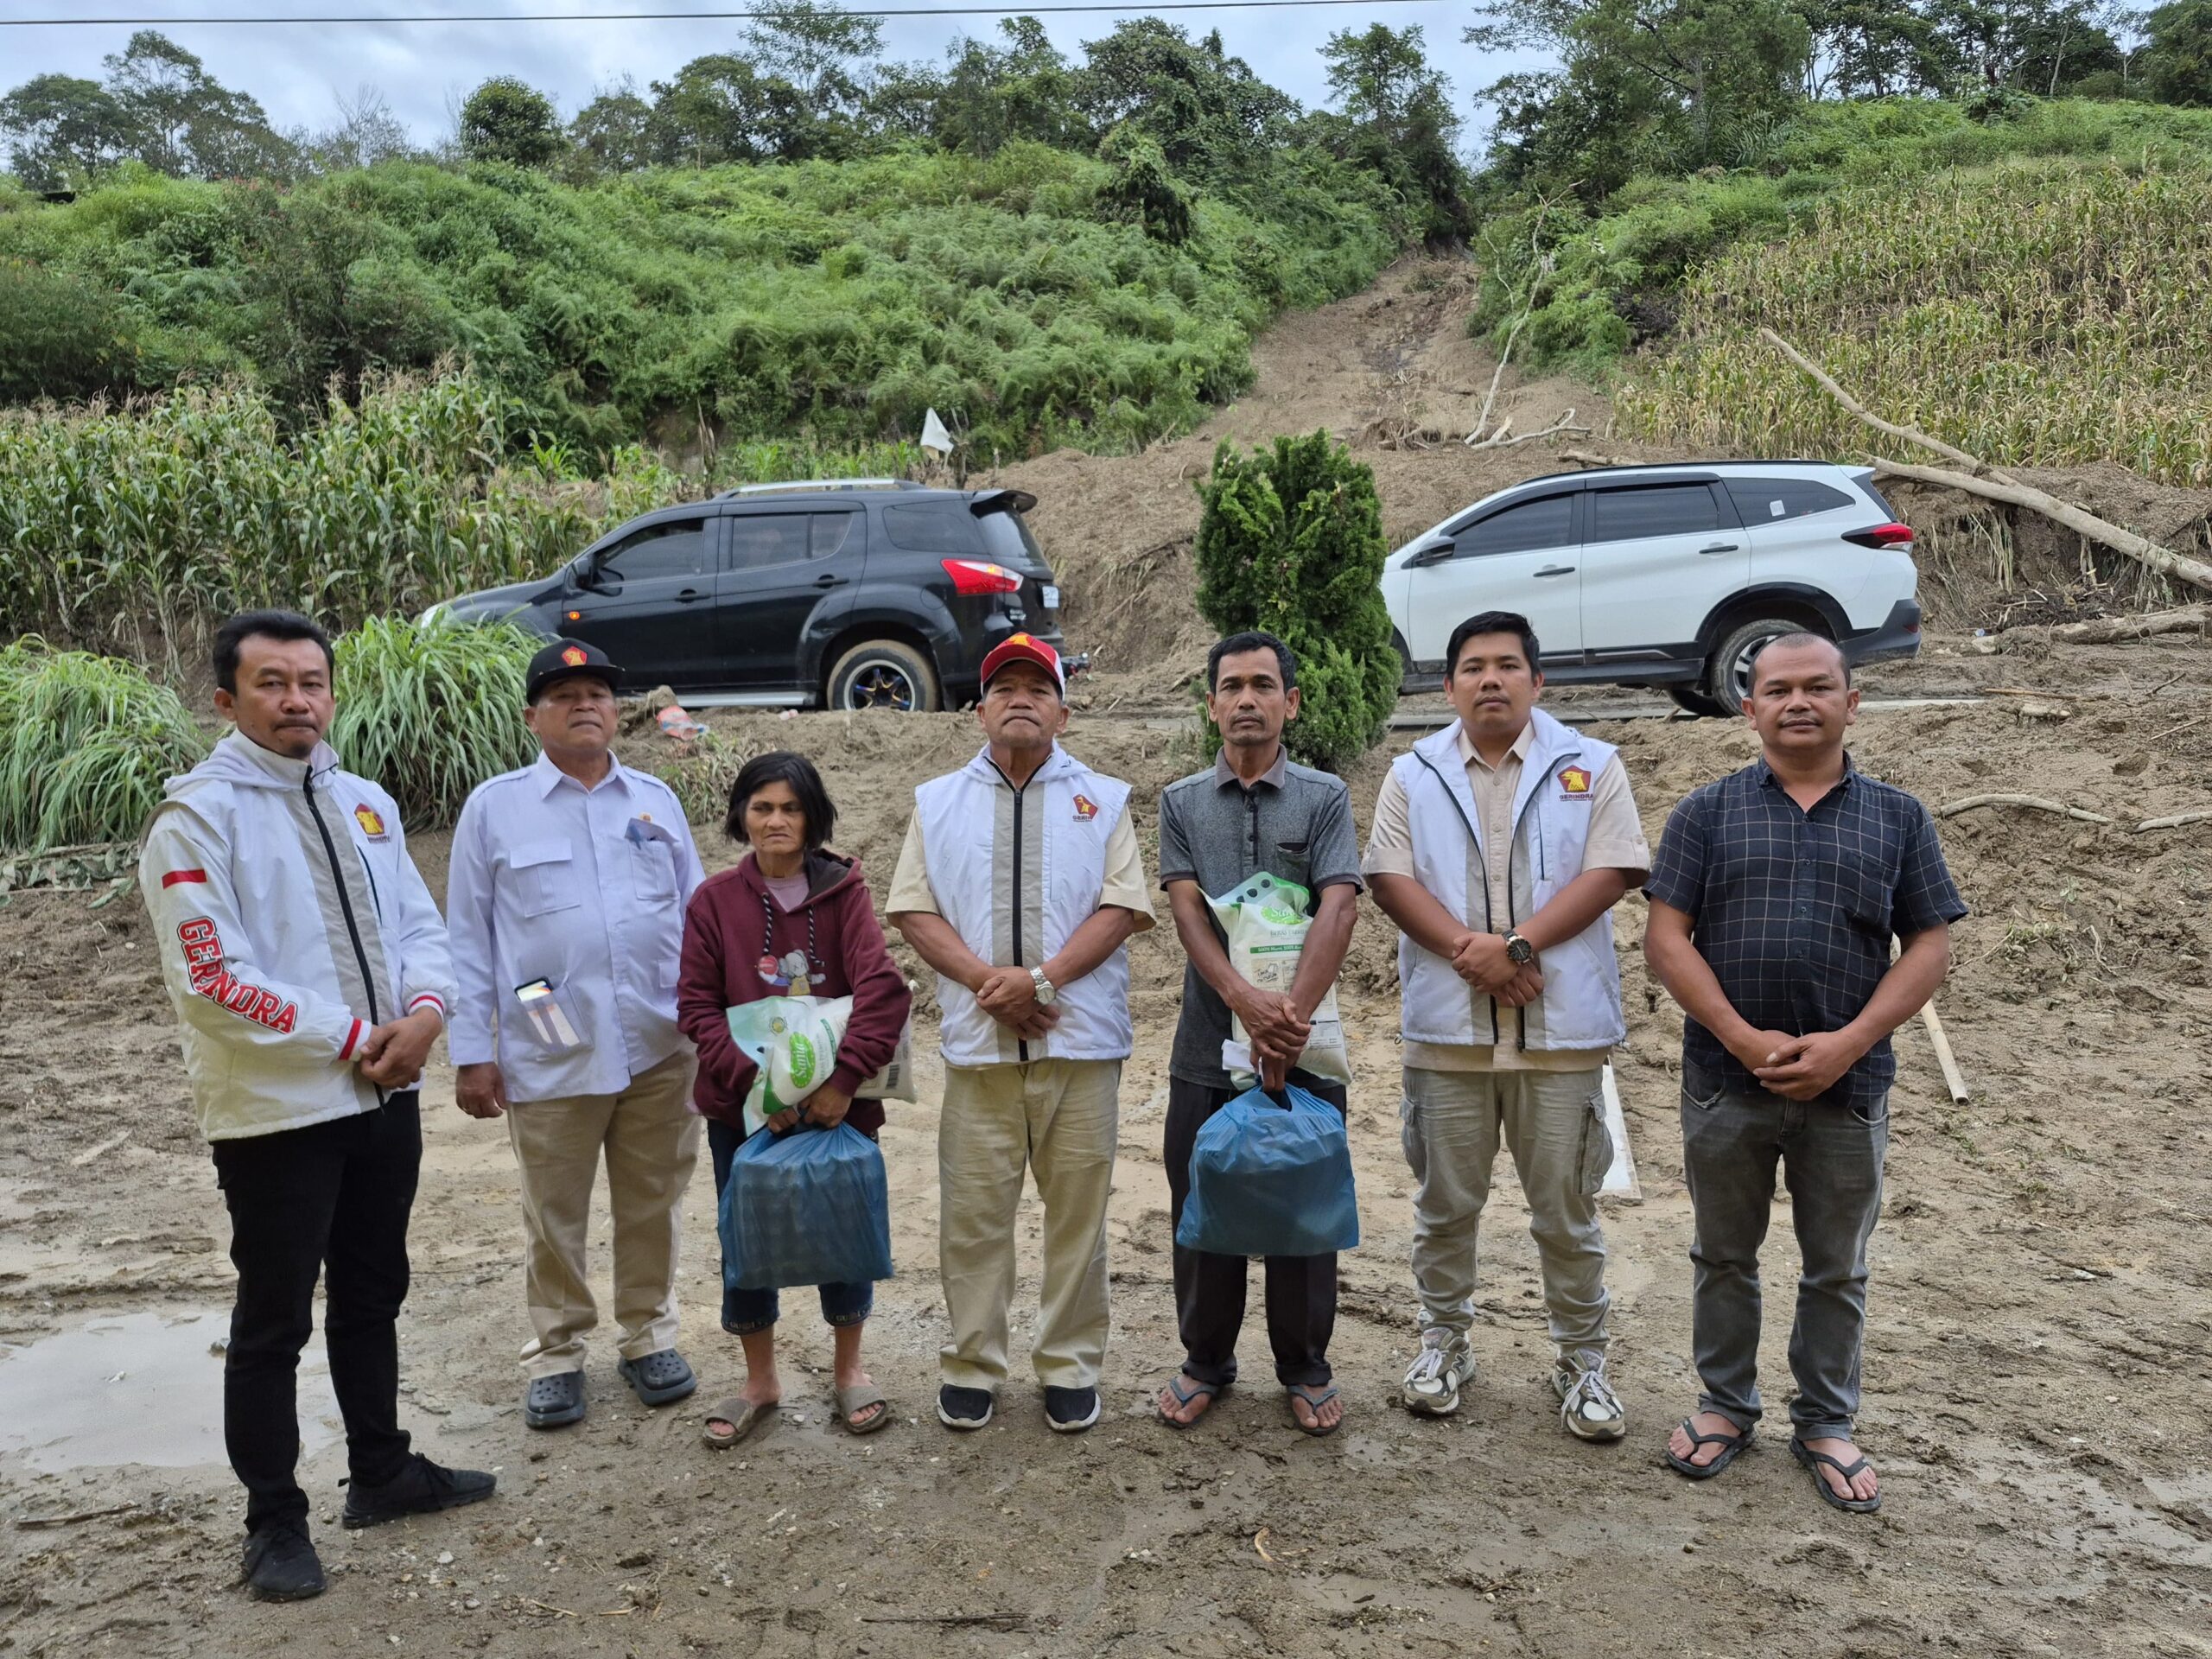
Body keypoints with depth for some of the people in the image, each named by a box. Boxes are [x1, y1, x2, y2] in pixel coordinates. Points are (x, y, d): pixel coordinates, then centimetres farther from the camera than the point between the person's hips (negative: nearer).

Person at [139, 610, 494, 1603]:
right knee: (273, 1323, 6)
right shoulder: (198, 814, -13)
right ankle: (274, 1523, 21)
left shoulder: (366, 803, 8)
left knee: (373, 1295, 19)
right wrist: (355, 1037, -16)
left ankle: (382, 1473, 36)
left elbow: (419, 924, 11)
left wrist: (423, 1013, -9)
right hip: (275, 1111, -6)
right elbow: (214, 980, -19)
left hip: (385, 1097, 7)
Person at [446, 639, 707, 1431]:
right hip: (550, 1056, -2)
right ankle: (555, 1356, 26)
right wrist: (471, 1053, -1)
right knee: (554, 1217, 9)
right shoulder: (493, 808, 2)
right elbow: (469, 940, 2)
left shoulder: (656, 799, 9)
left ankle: (649, 1338, 29)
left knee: (653, 1205, 12)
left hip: (662, 1048, 2)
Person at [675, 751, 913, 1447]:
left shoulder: (844, 891, -5)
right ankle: (760, 1380, 30)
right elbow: (697, 1006, -4)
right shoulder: (714, 900, -2)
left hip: (838, 1099, -1)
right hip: (743, 1103, 1)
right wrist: (753, 1079, -16)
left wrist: (846, 1078, -23)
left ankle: (850, 1369, 31)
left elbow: (883, 987, -16)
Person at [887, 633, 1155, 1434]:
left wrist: (1042, 978, -15)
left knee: (1077, 1210, 5)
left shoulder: (1103, 799, 8)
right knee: (973, 1211, 5)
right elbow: (913, 909, 3)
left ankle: (1070, 1367, 18)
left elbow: (1123, 907, -2)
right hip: (978, 1041, 1)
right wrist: (989, 983, -11)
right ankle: (971, 1366, 19)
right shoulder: (938, 801, 12)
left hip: (1080, 1038, -1)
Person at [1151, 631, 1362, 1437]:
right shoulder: (1182, 802, 7)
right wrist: (1246, 1001, -21)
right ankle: (1206, 1361, 27)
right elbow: (1187, 910, -5)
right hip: (1207, 1046, 2)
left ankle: (1305, 1368, 26)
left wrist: (1291, 1014, -22)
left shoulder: (1325, 797, 1)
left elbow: (1337, 910, -11)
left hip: (1303, 1048, -1)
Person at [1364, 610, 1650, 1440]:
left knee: (1566, 1206, 7)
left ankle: (1582, 1360, 23)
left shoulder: (1590, 766, 4)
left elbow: (1610, 872, -6)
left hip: (1560, 1026, -1)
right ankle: (1443, 1341, 29)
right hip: (1447, 1026, 2)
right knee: (1446, 1200, 12)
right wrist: (1469, 951, -15)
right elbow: (1391, 877, -1)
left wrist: (1516, 944, -16)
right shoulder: (1414, 774, 8)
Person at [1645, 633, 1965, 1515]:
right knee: (1724, 1256, 13)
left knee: (1836, 1269, 13)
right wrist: (1744, 1039, -14)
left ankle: (1826, 1425, 29)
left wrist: (1848, 1044, -12)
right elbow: (1666, 938, -4)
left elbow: (1929, 946, 1)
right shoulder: (1708, 812, 1)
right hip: (1726, 1080, 0)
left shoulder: (1898, 817, 5)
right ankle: (1725, 1404, 30)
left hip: (1847, 1086, 1)